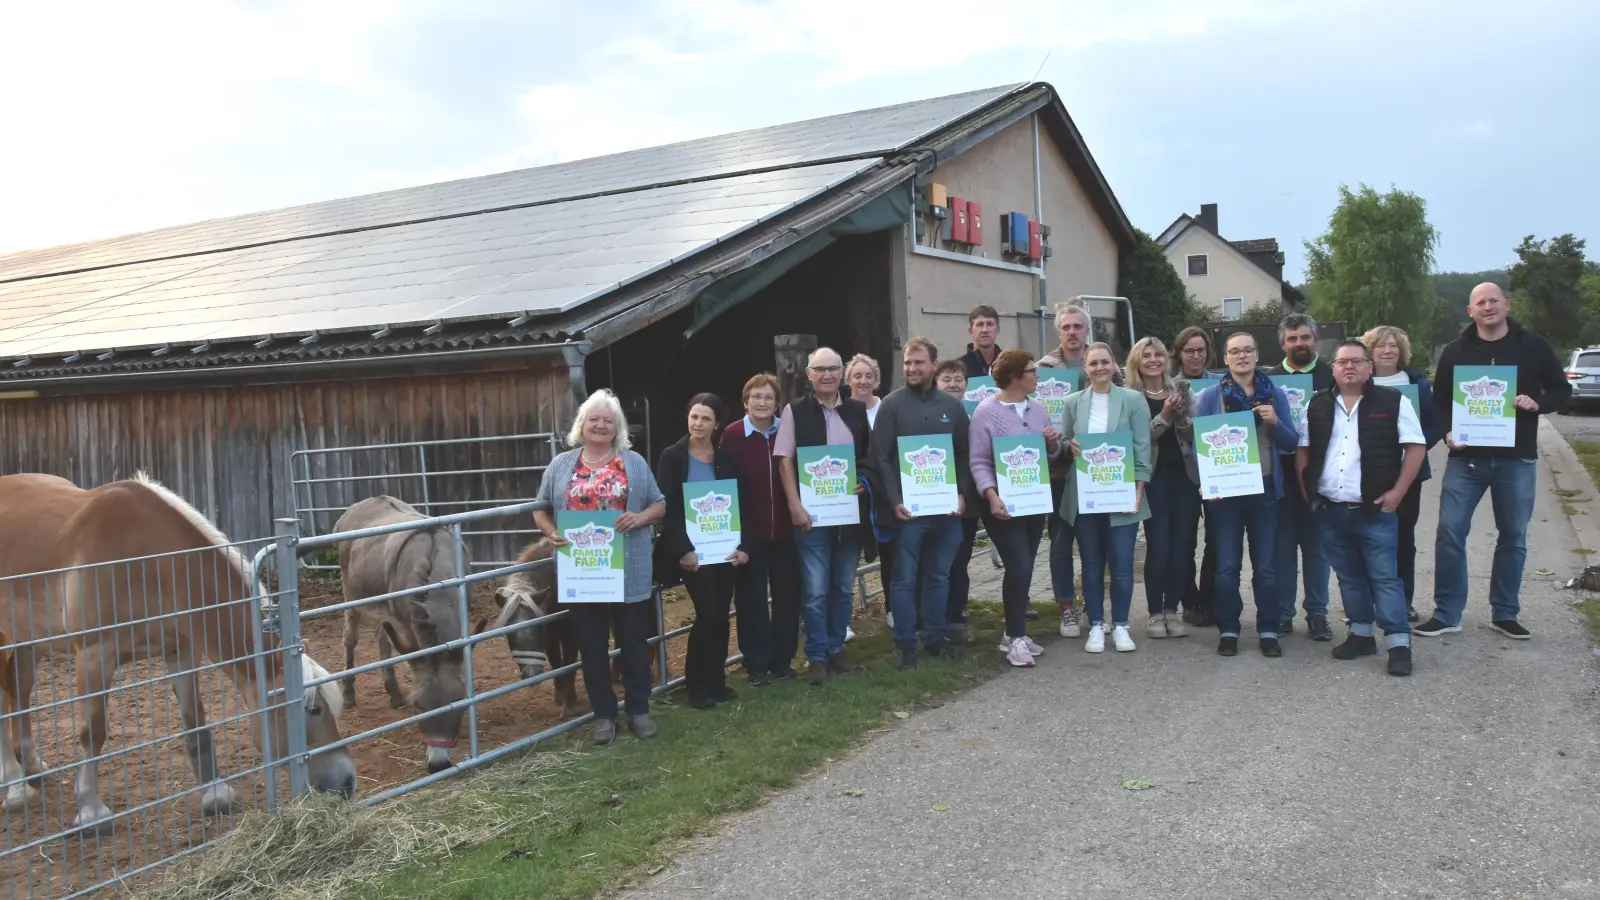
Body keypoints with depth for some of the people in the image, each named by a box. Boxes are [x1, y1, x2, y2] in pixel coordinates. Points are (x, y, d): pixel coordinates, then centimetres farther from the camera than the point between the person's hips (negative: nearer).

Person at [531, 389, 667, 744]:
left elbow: (659, 504, 6)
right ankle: (603, 714, 19)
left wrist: (641, 517, -14)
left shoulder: (635, 463, 5)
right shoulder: (561, 465, 7)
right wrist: (551, 532, -10)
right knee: (592, 646, 8)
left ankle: (639, 709, 21)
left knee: (634, 642, 8)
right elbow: (540, 509, 10)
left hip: (628, 572, -1)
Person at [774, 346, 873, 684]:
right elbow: (785, 461, -5)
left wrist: (865, 482, -4)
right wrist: (795, 506, -12)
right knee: (815, 590, -3)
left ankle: (836, 649, 24)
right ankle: (816, 656, 9)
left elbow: (871, 456, 16)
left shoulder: (857, 411, 8)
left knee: (844, 587, 12)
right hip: (811, 512, -4)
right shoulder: (795, 411, -2)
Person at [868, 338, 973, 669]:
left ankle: (935, 636, 24)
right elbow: (880, 458, -7)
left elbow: (964, 455, 10)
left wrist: (961, 494, -3)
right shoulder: (892, 404, -3)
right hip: (907, 507, -3)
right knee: (905, 578, 2)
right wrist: (894, 501, -14)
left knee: (939, 575, 12)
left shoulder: (952, 405, 7)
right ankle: (905, 644, 10)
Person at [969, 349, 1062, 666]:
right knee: (1019, 567, -11)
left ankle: (1014, 634, 21)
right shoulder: (986, 412, -10)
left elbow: (1051, 455, 16)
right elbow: (979, 462, -12)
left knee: (1023, 568, 11)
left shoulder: (1038, 409, 9)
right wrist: (992, 496, -25)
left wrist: (1053, 443, -7)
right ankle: (1016, 638, 0)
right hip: (1003, 503, -7)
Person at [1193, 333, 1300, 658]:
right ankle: (1228, 630, 12)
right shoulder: (1211, 396, 0)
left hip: (1265, 488, 1)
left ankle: (1269, 631, 14)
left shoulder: (1275, 394, 6)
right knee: (1227, 565, 2)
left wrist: (1276, 422, -13)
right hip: (1224, 489, -1)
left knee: (1266, 565, 5)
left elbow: (1292, 443, 7)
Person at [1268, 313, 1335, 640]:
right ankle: (1281, 613, 14)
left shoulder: (1331, 377, 5)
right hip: (1280, 472, 0)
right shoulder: (1269, 379, 6)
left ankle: (1317, 614, 15)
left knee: (1316, 545, 7)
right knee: (1282, 545, 6)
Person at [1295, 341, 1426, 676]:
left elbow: (1415, 447, -3)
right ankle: (1361, 634, 23)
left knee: (1384, 577, -4)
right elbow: (1303, 451, 14)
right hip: (1329, 510, 4)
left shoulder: (1393, 402, -2)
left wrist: (1398, 492, -10)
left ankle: (1399, 642, 0)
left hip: (1375, 510, -4)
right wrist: (1306, 492, 5)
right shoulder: (1317, 405, 9)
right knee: (1349, 577, 13)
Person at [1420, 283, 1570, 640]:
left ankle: (1504, 614, 21)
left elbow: (1561, 390, 7)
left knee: (1513, 537, 8)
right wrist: (1448, 431, -10)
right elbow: (1440, 400, 8)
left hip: (1516, 459, 0)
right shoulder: (1456, 351, 5)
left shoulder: (1533, 346, 3)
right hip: (1466, 458, 0)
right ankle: (1446, 614, 5)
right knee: (1450, 532, -4)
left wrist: (1537, 403, -14)